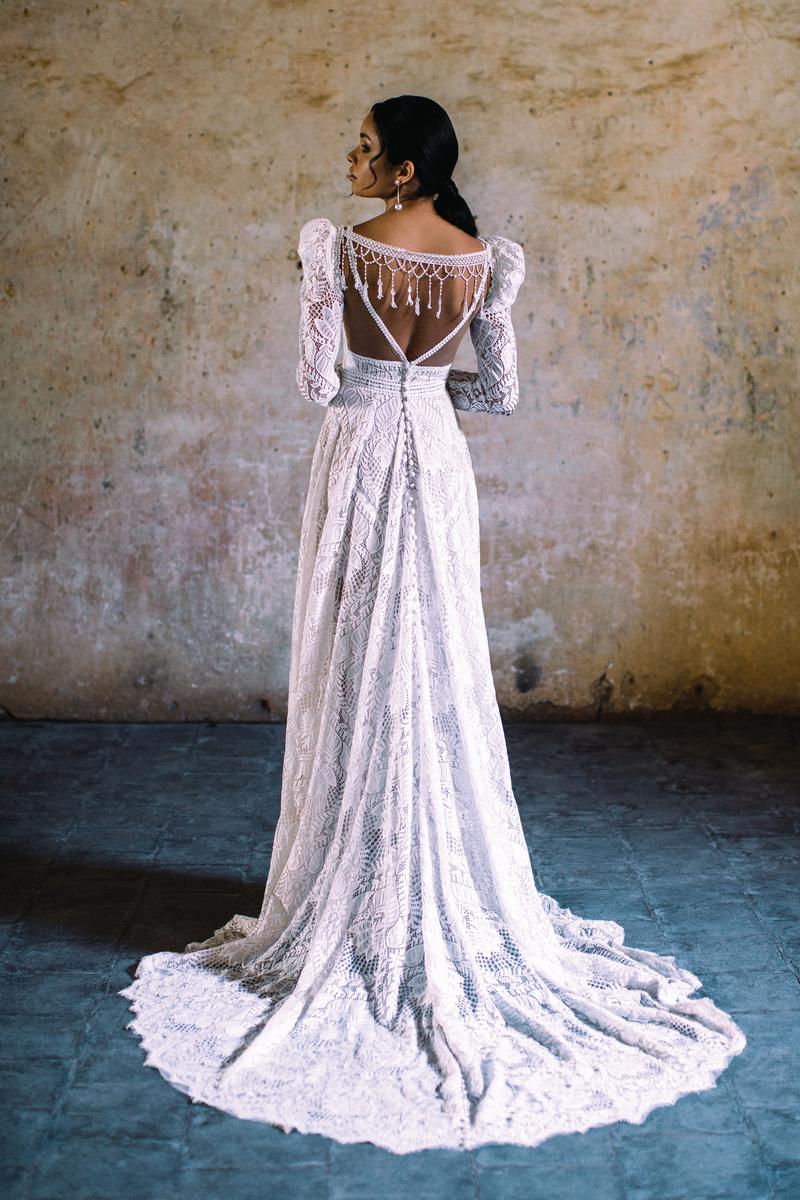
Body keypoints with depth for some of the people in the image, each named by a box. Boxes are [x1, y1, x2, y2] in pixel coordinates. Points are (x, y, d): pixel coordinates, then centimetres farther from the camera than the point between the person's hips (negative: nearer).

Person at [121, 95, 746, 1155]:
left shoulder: (338, 248, -11)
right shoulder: (485, 260, 0)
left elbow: (316, 385, -12)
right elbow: (502, 392, 3)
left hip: (359, 462, -3)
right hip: (439, 469, 4)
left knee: (358, 678, 5)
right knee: (444, 676, 12)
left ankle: (363, 910, 14)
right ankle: (462, 901, 22)